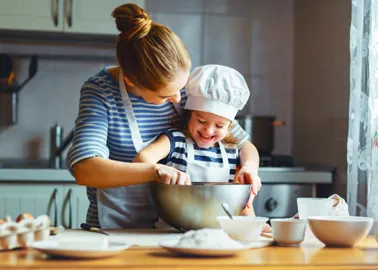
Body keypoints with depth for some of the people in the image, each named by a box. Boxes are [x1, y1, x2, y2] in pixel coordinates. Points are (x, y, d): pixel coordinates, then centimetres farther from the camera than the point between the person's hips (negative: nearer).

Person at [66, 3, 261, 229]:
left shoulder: (187, 86, -2)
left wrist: (249, 168, -15)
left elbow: (243, 144, 8)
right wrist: (156, 171, -37)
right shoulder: (101, 92, -13)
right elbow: (84, 169, -27)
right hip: (114, 231, -1)